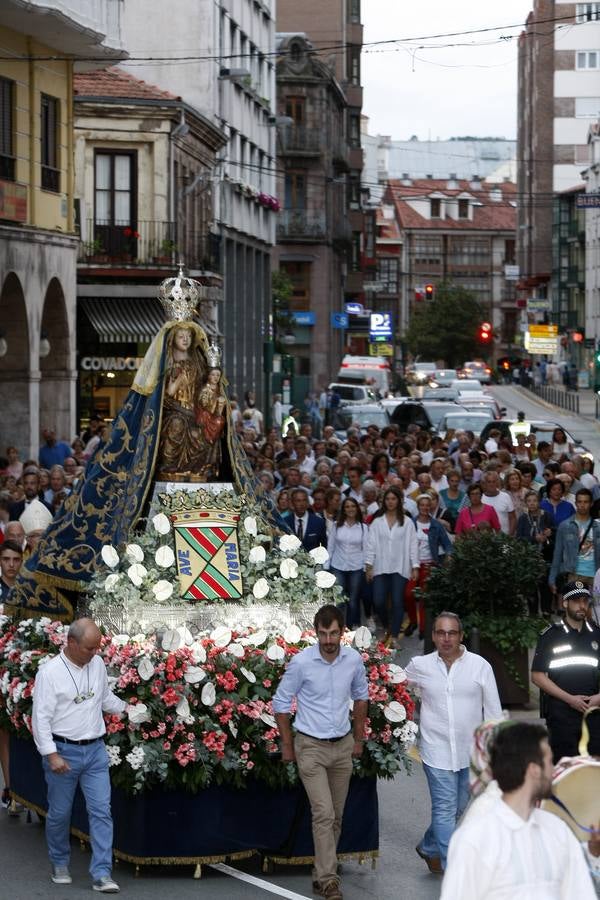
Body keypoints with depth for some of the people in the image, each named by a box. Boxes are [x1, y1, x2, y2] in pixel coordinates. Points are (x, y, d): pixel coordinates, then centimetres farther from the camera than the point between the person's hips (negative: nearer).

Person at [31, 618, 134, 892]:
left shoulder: (97, 664, 5)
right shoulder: (50, 672, -12)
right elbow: (41, 717, -13)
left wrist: (126, 708, 11)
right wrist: (51, 755, -18)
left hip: (95, 750, 4)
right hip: (63, 752, -4)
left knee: (101, 811, -4)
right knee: (60, 813, 8)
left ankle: (102, 874, -4)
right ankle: (60, 865, 29)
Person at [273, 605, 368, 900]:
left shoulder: (354, 660, -5)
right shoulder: (301, 662, -16)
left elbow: (360, 697, 14)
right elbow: (281, 703, -4)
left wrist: (358, 739, 16)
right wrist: (287, 746, -1)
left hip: (342, 746, 4)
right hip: (311, 746, -4)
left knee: (335, 816, 10)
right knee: (323, 814, -14)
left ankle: (322, 875, 23)